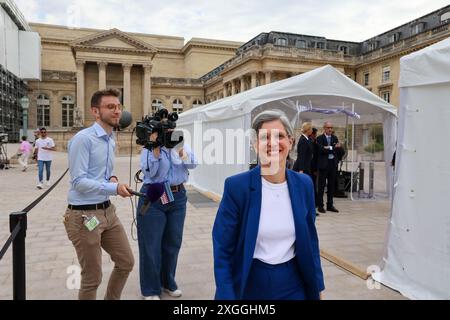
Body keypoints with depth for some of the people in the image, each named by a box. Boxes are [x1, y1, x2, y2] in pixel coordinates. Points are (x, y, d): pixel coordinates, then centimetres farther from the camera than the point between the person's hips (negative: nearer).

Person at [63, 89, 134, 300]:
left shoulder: (111, 141, 10)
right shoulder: (83, 139, -17)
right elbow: (78, 182, -20)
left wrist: (113, 178, -2)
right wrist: (114, 188, -28)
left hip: (108, 211, 8)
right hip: (84, 215, -8)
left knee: (126, 263, 17)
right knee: (92, 278, 6)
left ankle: (112, 298, 39)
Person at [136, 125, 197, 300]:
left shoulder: (180, 145, 5)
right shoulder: (148, 149, -4)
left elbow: (193, 164, -6)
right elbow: (151, 172, -15)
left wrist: (181, 150, -21)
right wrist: (156, 148, -21)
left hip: (178, 197, 4)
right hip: (153, 198, -3)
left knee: (173, 242, 13)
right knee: (151, 245, 4)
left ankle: (168, 282, 32)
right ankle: (150, 289, 20)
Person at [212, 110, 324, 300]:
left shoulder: (304, 184, -4)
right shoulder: (236, 186, -16)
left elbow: (310, 239, 6)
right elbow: (222, 249, -11)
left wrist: (317, 287, 9)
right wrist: (226, 295, -13)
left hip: (294, 285, 3)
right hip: (249, 284, -2)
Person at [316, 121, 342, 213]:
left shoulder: (335, 138, 12)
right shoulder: (320, 138, -3)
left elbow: (340, 151, 5)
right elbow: (321, 150, -16)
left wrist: (329, 148, -13)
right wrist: (333, 148, -16)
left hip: (333, 164, 5)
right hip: (323, 164, -5)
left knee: (331, 185, 9)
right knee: (321, 186, 1)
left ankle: (330, 205, 18)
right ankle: (320, 205, 9)